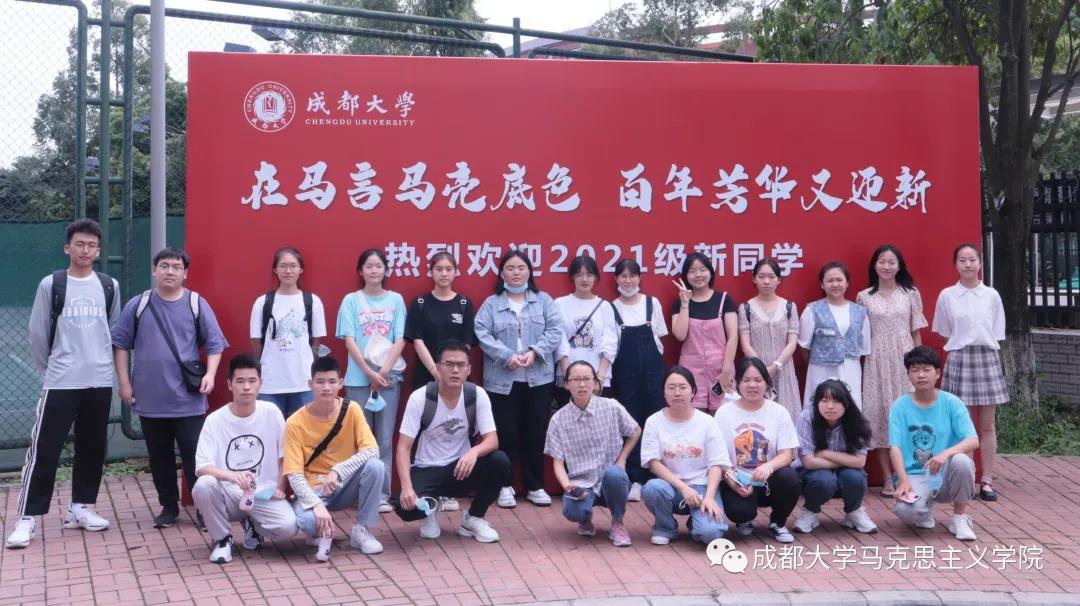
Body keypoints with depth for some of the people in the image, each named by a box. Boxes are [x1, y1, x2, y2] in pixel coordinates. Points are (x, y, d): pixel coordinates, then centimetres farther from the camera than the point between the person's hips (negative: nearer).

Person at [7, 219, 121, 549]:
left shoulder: (110, 286, 5)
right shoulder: (51, 284, -3)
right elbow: (37, 335, 2)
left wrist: (99, 363, 11)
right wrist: (50, 370, 5)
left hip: (99, 382, 3)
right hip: (60, 384, -3)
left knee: (92, 448, 9)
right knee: (44, 449, -4)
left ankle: (80, 507, 22)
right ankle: (27, 517, 2)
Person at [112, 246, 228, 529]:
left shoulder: (197, 305, 0)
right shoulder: (138, 305, 2)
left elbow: (214, 344, 2)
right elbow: (121, 344, 6)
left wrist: (210, 374, -12)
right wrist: (124, 383, 2)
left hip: (188, 399, -2)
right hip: (150, 399, 2)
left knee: (195, 456, -1)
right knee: (160, 458, 12)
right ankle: (169, 506, 25)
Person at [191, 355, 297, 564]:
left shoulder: (271, 413, -4)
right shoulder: (215, 420, -9)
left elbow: (284, 457, 7)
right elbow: (201, 467, -17)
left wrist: (280, 488, -4)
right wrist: (232, 476, -35)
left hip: (264, 495, 1)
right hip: (229, 494, -1)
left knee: (288, 526, -27)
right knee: (203, 485, -33)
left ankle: (252, 525, 11)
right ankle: (222, 538, -5)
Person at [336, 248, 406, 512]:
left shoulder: (396, 300, 6)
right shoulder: (351, 300, 3)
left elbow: (400, 340, 1)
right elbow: (349, 341, -3)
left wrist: (383, 372, -10)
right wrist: (370, 372, -11)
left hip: (390, 376, 1)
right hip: (358, 378, -1)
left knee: (385, 438, 2)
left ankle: (383, 494, 7)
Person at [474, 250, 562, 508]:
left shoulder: (543, 300, 9)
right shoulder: (491, 303, 5)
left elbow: (555, 330, -1)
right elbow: (482, 334, -6)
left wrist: (534, 352, -15)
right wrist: (507, 356, -18)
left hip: (538, 378, 1)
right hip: (503, 380, -1)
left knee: (536, 433, 7)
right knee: (506, 434, 3)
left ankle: (535, 486, 18)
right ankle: (505, 486, 16)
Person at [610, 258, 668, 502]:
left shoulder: (652, 303, 5)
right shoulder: (611, 308, 2)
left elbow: (659, 337, 12)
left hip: (652, 369, 1)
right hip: (625, 372, -1)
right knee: (630, 422, 0)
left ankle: (654, 476, 8)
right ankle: (635, 478, 7)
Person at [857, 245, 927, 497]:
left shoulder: (910, 294, 6)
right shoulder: (864, 297, 6)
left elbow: (916, 333, 7)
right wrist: (857, 367, 0)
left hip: (904, 360, 0)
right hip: (876, 362, 0)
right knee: (879, 414, -2)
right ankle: (888, 478, 5)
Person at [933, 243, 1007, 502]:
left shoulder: (991, 295, 4)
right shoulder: (947, 296, 0)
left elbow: (997, 335, 8)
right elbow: (945, 334, 7)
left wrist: (984, 350, 0)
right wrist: (963, 348, 0)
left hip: (988, 358, 2)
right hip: (959, 359, -2)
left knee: (988, 424, 4)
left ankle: (987, 481, 11)